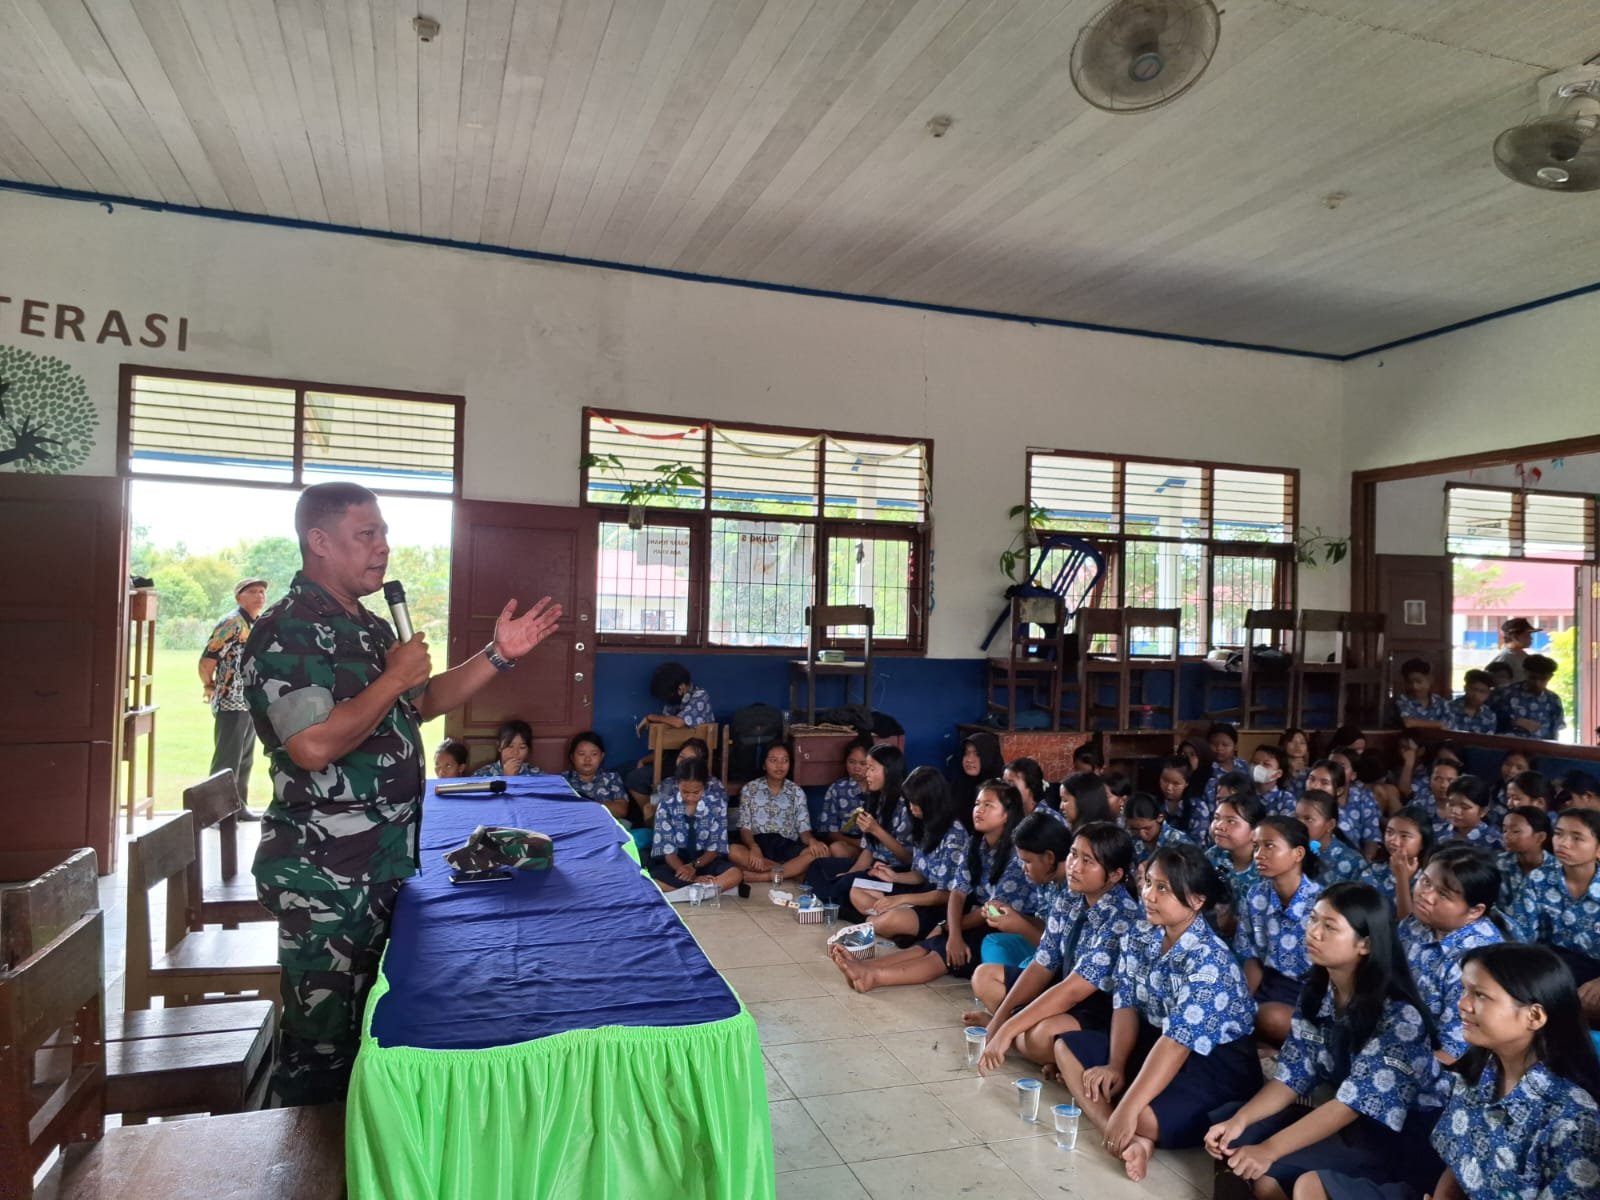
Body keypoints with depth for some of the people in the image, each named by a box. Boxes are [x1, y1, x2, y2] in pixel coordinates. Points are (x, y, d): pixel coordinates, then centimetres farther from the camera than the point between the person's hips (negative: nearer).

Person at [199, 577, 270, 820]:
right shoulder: (232, 623, -14)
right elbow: (207, 660, -19)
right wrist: (209, 686, -5)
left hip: (251, 703, 9)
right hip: (231, 703, -9)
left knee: (244, 760, 16)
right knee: (226, 761, -4)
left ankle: (239, 807, 26)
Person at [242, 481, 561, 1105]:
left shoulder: (370, 626, 12)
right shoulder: (287, 632, -18)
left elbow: (421, 703, 21)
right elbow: (313, 747, -29)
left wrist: (498, 656, 11)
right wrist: (393, 678, -20)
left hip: (385, 863, 9)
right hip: (323, 874, -9)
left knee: (370, 1023, 22)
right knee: (323, 1037, 5)